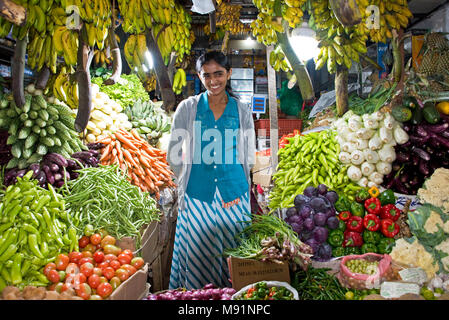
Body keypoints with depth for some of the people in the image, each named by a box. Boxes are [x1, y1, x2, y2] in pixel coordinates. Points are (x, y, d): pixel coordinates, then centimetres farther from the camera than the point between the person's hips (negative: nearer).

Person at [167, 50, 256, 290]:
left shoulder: (241, 111, 5)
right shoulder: (188, 108, 3)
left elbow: (249, 158, 11)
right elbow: (173, 155, 7)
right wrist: (185, 181, 6)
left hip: (233, 196, 1)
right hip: (197, 196, 0)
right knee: (197, 254, 5)